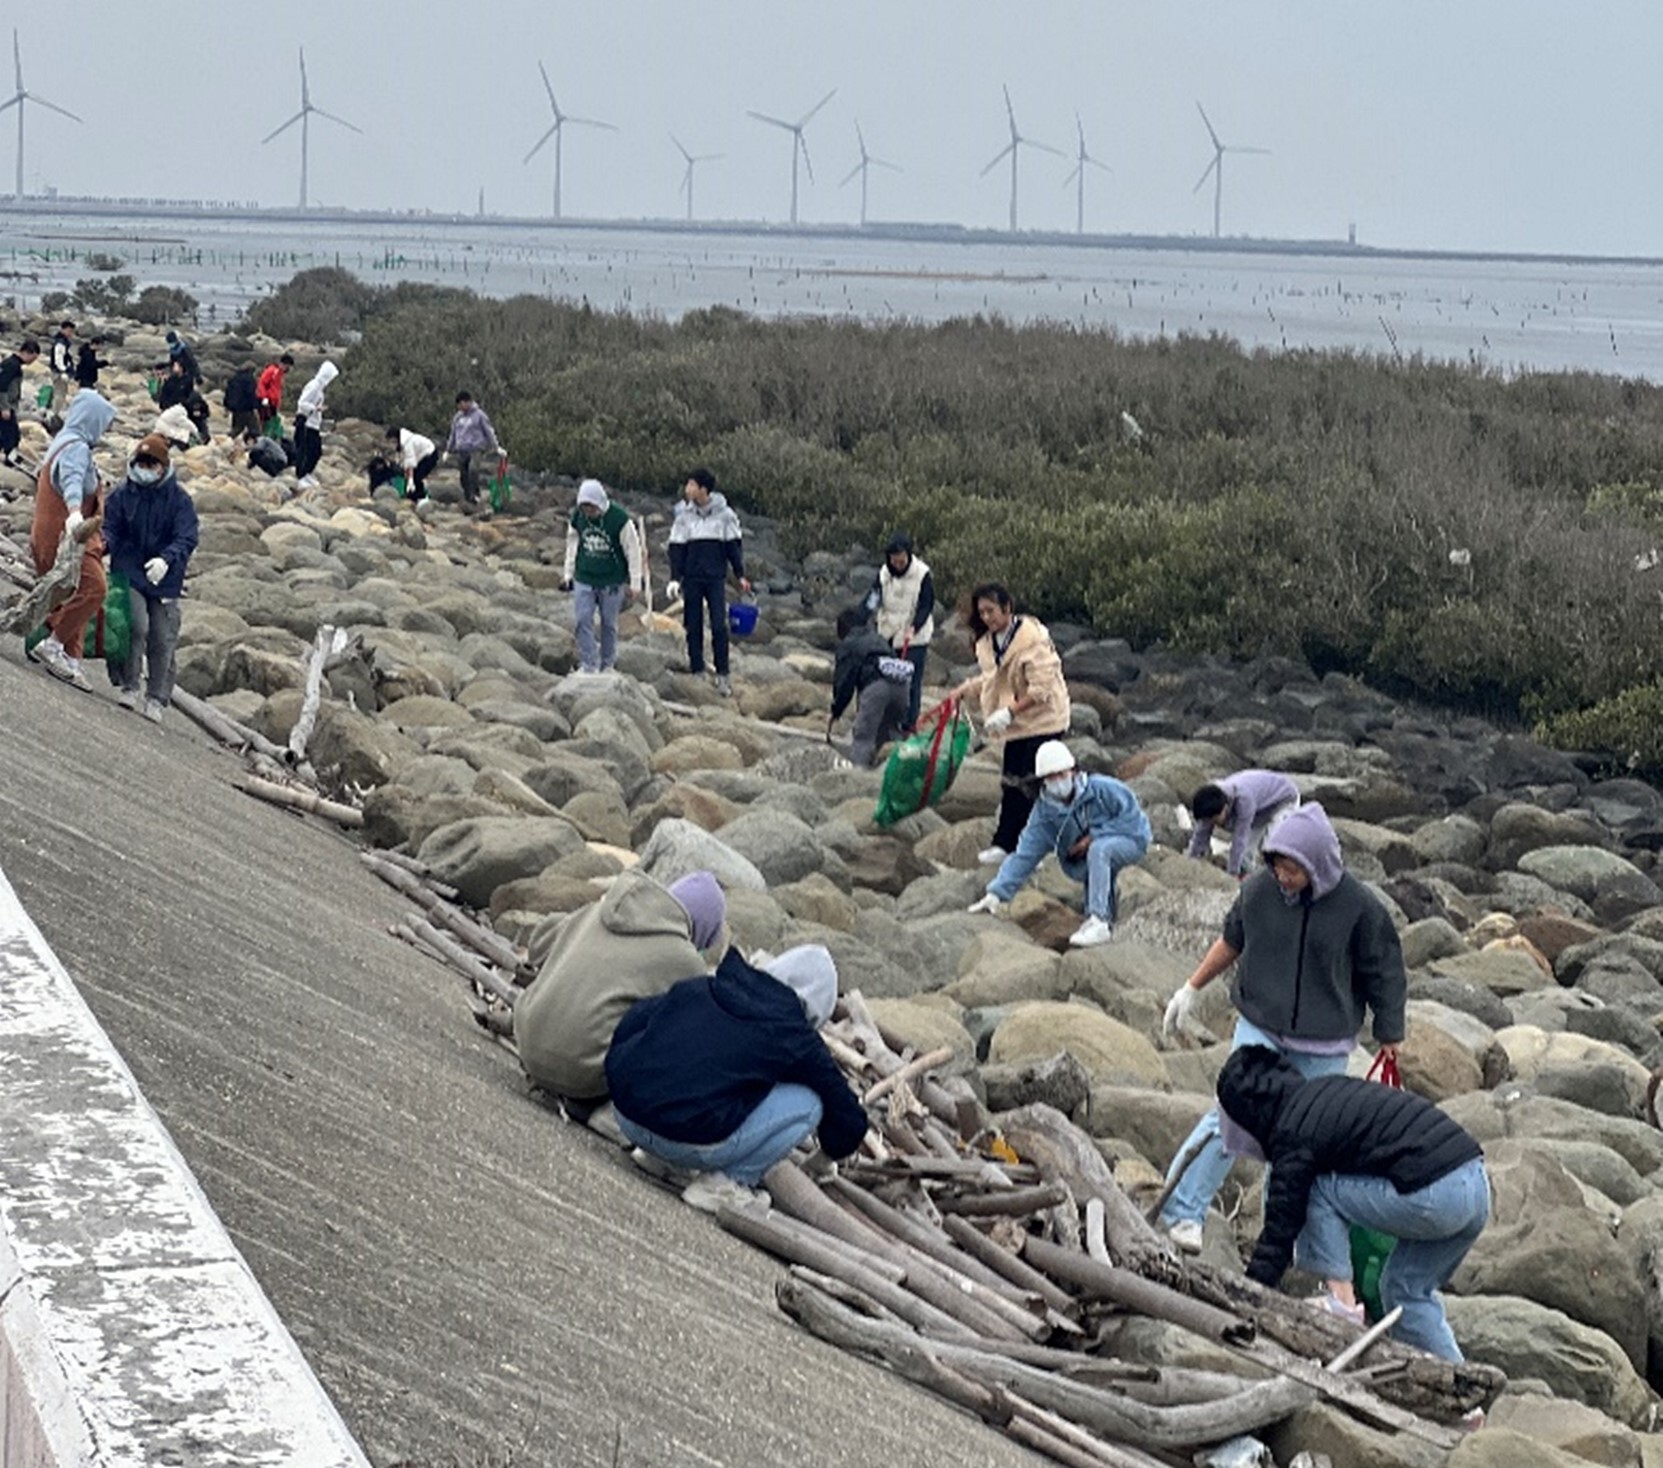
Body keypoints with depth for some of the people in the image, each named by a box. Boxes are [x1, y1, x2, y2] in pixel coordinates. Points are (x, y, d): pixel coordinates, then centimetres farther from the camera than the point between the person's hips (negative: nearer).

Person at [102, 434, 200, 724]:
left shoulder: (178, 498, -2)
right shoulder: (122, 494, 2)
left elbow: (187, 538, -10)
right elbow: (110, 528, 3)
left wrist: (167, 559, -29)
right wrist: (104, 542, -22)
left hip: (165, 580, 1)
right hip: (129, 573, -1)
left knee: (163, 639, 2)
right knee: (136, 626, -19)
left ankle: (157, 699, 13)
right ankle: (129, 687, -7)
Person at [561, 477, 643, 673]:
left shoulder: (619, 519, -14)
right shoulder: (577, 518, -3)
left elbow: (633, 551, -8)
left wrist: (635, 583, -8)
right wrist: (568, 574, 12)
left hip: (612, 582, -3)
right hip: (584, 580, 3)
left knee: (609, 624, 6)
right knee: (583, 621, -6)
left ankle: (607, 665, 20)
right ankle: (588, 665, 0)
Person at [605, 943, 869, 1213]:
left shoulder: (696, 989, 14)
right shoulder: (793, 1037, 3)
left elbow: (626, 1029, 19)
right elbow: (849, 1119, 14)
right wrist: (832, 1150, 36)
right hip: (694, 1145, -6)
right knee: (808, 1103, 6)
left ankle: (654, 1157, 20)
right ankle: (726, 1182, -1)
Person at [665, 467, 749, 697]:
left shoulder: (724, 514, -1)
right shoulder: (684, 515, 2)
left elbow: (733, 545, 5)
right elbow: (677, 547, 5)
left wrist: (741, 575, 1)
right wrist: (675, 578, -3)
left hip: (716, 577, -2)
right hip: (692, 578, 2)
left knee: (719, 626, -6)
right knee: (693, 627, 4)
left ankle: (722, 675, -1)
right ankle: (696, 672, 12)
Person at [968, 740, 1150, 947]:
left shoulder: (1101, 789, -19)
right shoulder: (1044, 812, -9)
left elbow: (1131, 816, -16)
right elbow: (1024, 855, -11)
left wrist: (1094, 836, -21)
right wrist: (997, 893, -20)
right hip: (1085, 859, 6)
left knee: (1098, 850, -35)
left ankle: (1098, 921, -41)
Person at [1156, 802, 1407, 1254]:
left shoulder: (1359, 907, -14)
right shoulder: (1258, 890, -8)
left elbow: (1382, 978, -2)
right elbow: (1231, 941, 12)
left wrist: (1390, 1042, 4)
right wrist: (1192, 989, 18)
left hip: (1323, 1048, 0)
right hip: (1259, 1028, 0)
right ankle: (1181, 1210, -12)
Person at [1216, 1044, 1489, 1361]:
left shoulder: (1294, 1135, -3)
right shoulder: (1330, 1087, 21)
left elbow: (1280, 1229, -1)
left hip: (1434, 1197, -9)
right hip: (1478, 1184, 9)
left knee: (1320, 1192, 3)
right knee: (1406, 1288, 22)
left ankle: (1343, 1304, 3)